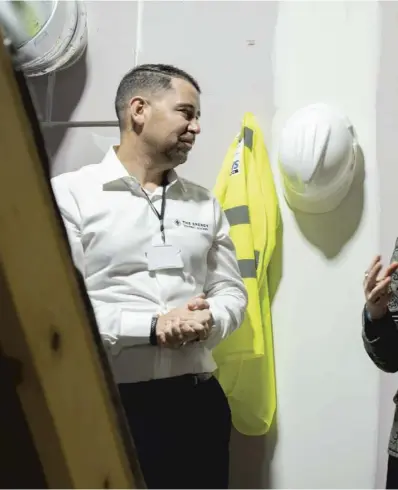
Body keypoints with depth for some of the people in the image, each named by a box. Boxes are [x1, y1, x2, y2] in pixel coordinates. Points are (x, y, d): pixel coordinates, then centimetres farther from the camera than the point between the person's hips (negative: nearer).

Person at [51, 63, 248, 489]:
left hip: (197, 399, 5)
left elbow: (231, 292, 11)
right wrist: (151, 327, -18)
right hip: (107, 401, -4)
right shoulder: (71, 193, -5)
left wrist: (209, 321, -11)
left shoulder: (205, 204, 12)